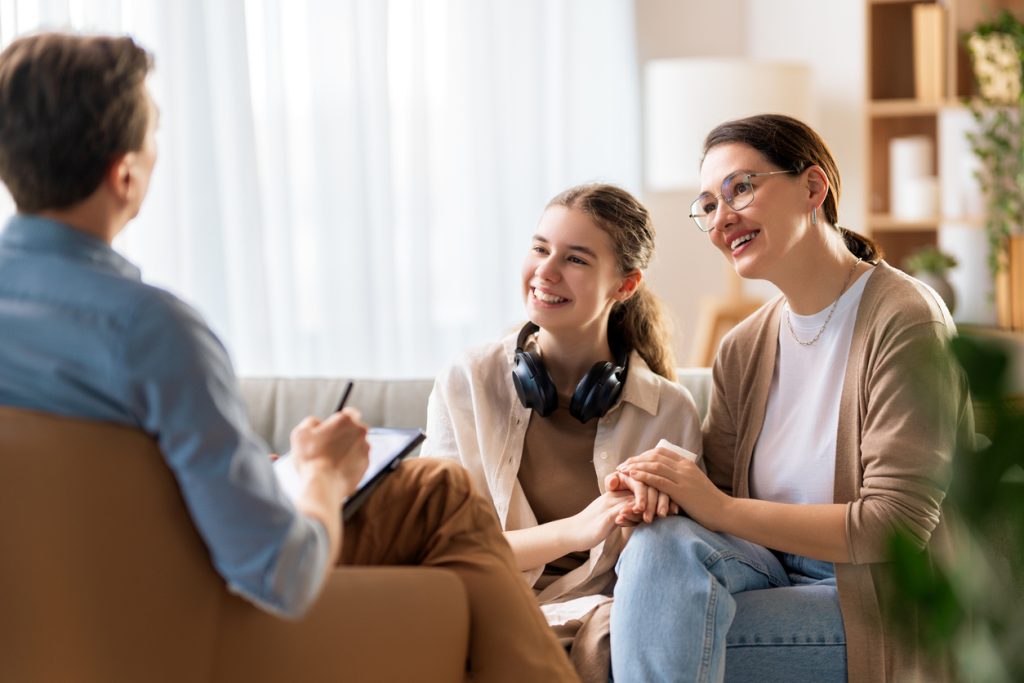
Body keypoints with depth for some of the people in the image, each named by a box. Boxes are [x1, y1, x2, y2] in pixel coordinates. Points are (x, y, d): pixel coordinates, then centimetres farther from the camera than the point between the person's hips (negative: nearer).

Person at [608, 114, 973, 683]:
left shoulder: (905, 321, -12)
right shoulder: (743, 349, 9)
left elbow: (897, 526, -18)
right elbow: (717, 499, 7)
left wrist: (720, 508, -20)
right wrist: (654, 496, -18)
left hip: (883, 614, -6)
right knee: (660, 544, -26)